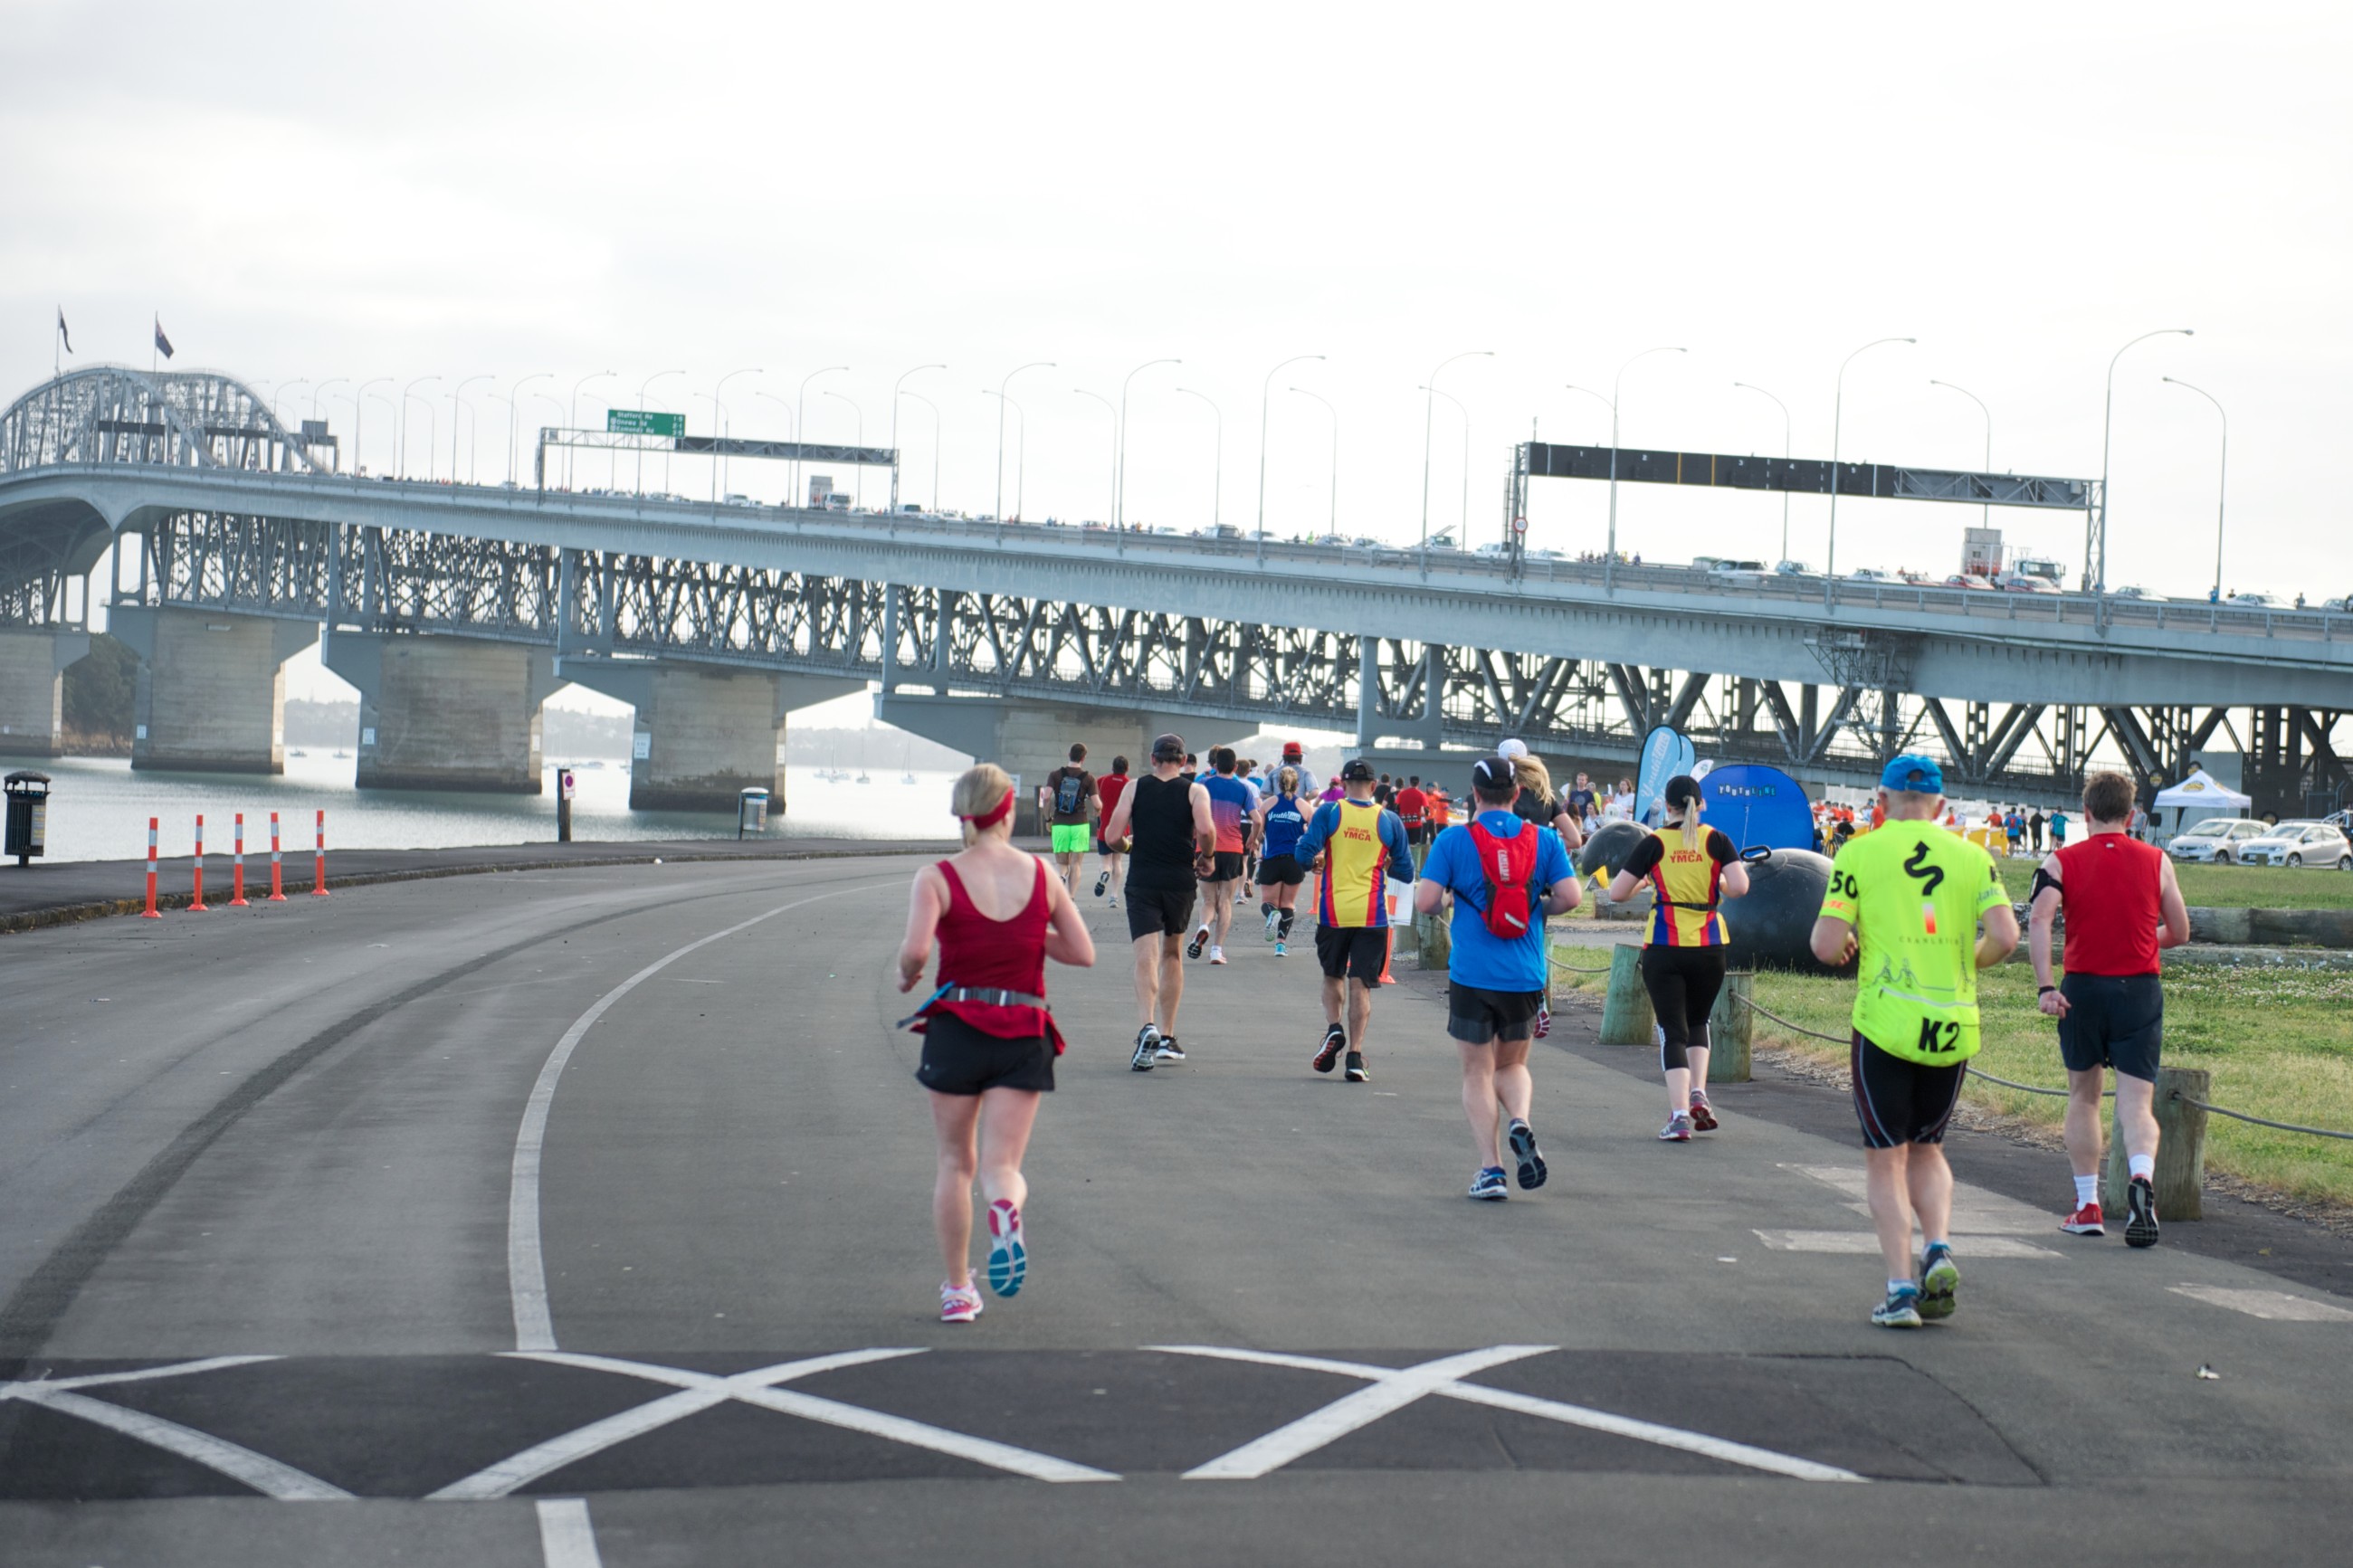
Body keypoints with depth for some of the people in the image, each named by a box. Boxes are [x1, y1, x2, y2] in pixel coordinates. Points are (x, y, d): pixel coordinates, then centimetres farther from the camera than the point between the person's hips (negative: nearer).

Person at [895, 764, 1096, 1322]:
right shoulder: (1041, 875, 0)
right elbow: (1083, 953, 2)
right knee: (1002, 1164, 1)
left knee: (955, 1163, 15)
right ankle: (1006, 1206, -36)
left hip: (956, 1029, -1)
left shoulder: (937, 878, -7)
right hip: (1024, 1036, 1)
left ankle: (957, 1289, 15)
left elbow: (916, 949, -21)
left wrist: (908, 976, 2)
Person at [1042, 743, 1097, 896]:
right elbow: (1096, 804, -6)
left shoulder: (1055, 775, 2)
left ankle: (1060, 877, -26)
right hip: (1080, 825, -1)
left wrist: (1048, 819, 3)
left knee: (1061, 864, 10)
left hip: (1059, 825, 1)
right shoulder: (1088, 778, -2)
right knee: (1075, 865, 5)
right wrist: (1100, 806, 19)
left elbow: (1047, 797, -10)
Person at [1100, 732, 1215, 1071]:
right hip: (1180, 881, 1)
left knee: (1146, 957, -8)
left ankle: (1149, 1027, -32)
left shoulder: (1134, 788, 3)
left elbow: (1112, 837, -5)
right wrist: (1205, 857, 3)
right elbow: (1205, 830, -17)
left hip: (1141, 881, -1)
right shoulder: (1195, 791, 1)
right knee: (1172, 954, 18)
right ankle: (1167, 1038, 21)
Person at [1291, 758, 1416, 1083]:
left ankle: (1333, 1029, -4)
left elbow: (1304, 854, -10)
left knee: (1333, 976, 19)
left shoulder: (1328, 812, -4)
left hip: (1334, 911, 0)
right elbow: (1406, 872, 5)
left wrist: (1318, 858, 13)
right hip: (1371, 915, 0)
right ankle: (1355, 1055, -6)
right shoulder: (1389, 821, 0)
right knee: (1361, 985, 2)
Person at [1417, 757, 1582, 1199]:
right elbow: (1569, 897, -6)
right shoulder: (1543, 840, 1)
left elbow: (1424, 902, -10)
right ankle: (1520, 1121, -10)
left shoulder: (1453, 840, -5)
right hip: (1526, 976, 2)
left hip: (1472, 975, -2)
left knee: (1478, 1072, 8)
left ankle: (1491, 1169, -1)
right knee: (1512, 1063, 20)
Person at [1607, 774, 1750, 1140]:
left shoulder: (1654, 843, -2)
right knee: (1697, 1021, 23)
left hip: (1664, 948, -2)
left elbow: (1617, 893, -4)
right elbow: (1739, 887, -11)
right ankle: (1698, 1094, 5)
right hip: (1709, 947, 2)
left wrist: (1643, 882, 16)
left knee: (1673, 1031, 2)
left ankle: (1679, 1114, -10)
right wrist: (1717, 884, 9)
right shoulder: (1716, 841, 0)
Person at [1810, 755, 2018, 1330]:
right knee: (1927, 1148, 20)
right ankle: (1939, 1249, -3)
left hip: (1885, 1022, -3)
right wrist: (1964, 964, 13)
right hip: (1954, 1027, 3)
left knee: (1886, 1157, 6)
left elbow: (1827, 946, -9)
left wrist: (1847, 945, 14)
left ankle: (1901, 1286, -4)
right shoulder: (1973, 857, 5)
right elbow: (2005, 937, -6)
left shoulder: (1859, 854, -2)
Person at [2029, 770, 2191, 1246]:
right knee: (2137, 1102, -1)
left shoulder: (2062, 861, 1)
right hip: (2140, 991, 0)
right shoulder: (2157, 861, 4)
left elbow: (2038, 919, -15)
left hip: (2082, 990, 0)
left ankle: (2087, 1206, 17)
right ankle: (2141, 1177, -30)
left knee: (2084, 1096, 17)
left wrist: (2044, 987, -19)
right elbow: (2179, 932, 8)